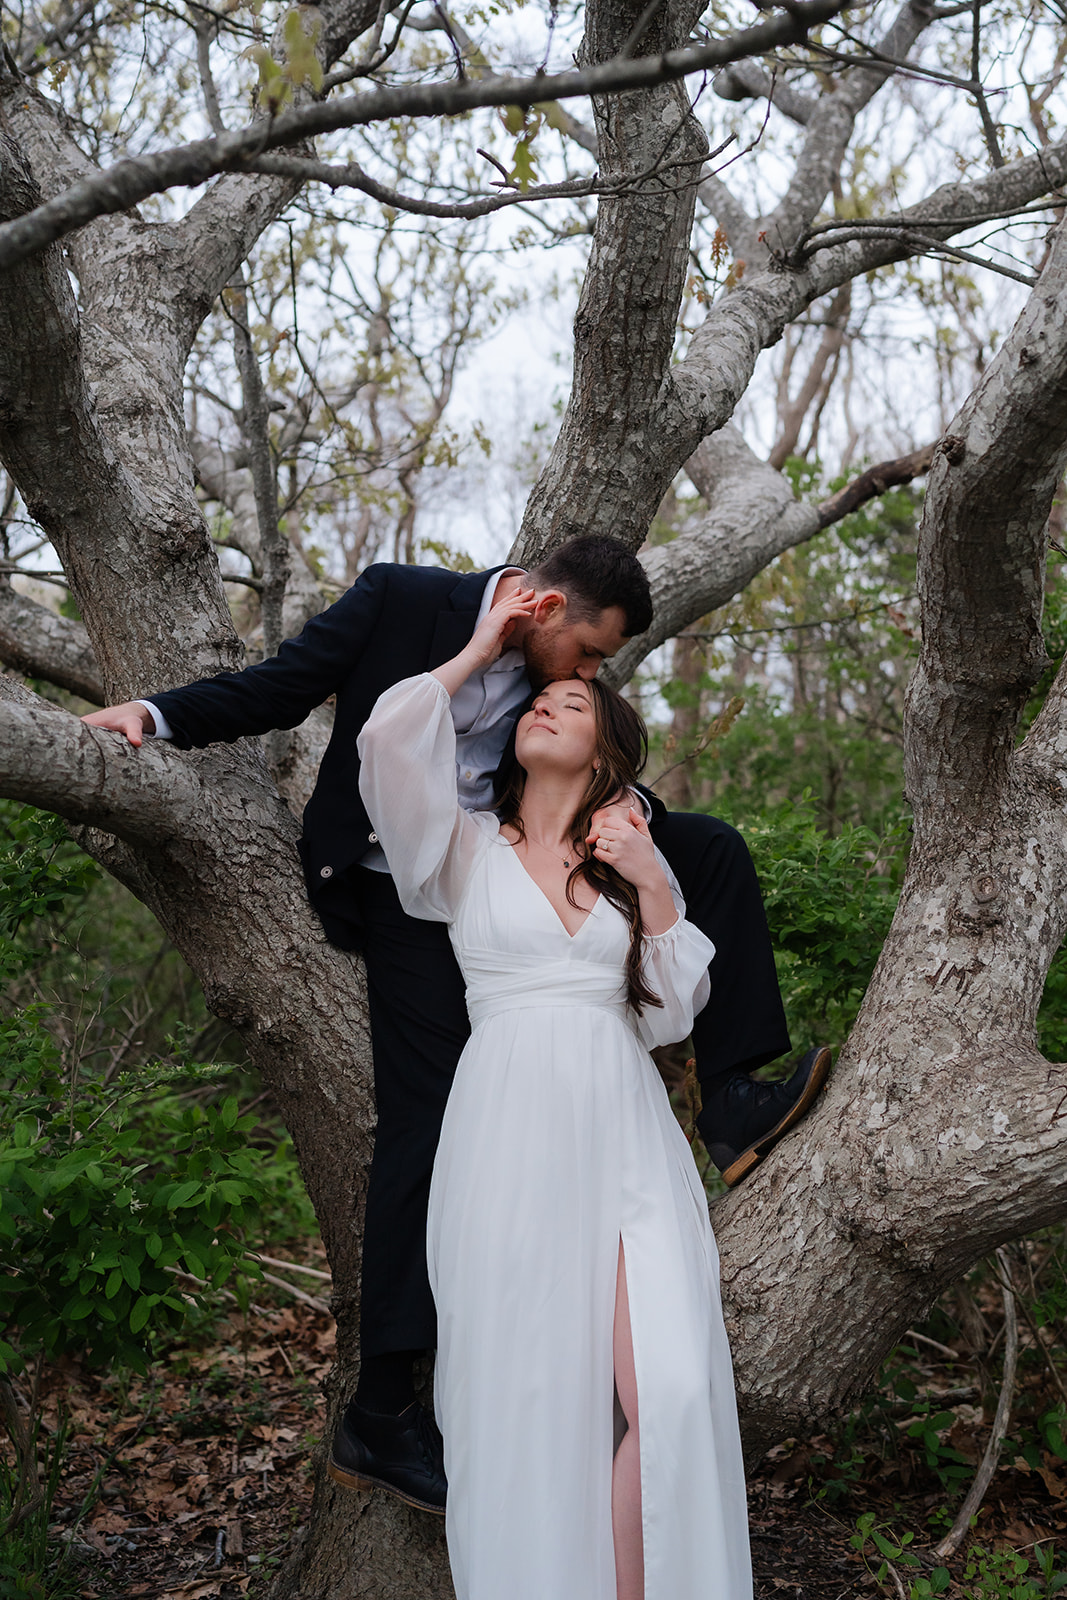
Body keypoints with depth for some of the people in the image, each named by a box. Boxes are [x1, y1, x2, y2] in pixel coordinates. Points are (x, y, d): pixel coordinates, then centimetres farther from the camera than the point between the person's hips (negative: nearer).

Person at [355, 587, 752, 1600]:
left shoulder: (628, 861, 18)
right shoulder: (467, 847, 9)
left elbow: (668, 1017, 13)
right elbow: (387, 739, -10)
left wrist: (655, 892, 1)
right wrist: (479, 651, 4)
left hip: (624, 1131, 2)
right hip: (510, 1131, -2)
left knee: (674, 1396, -10)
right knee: (523, 1394, 0)